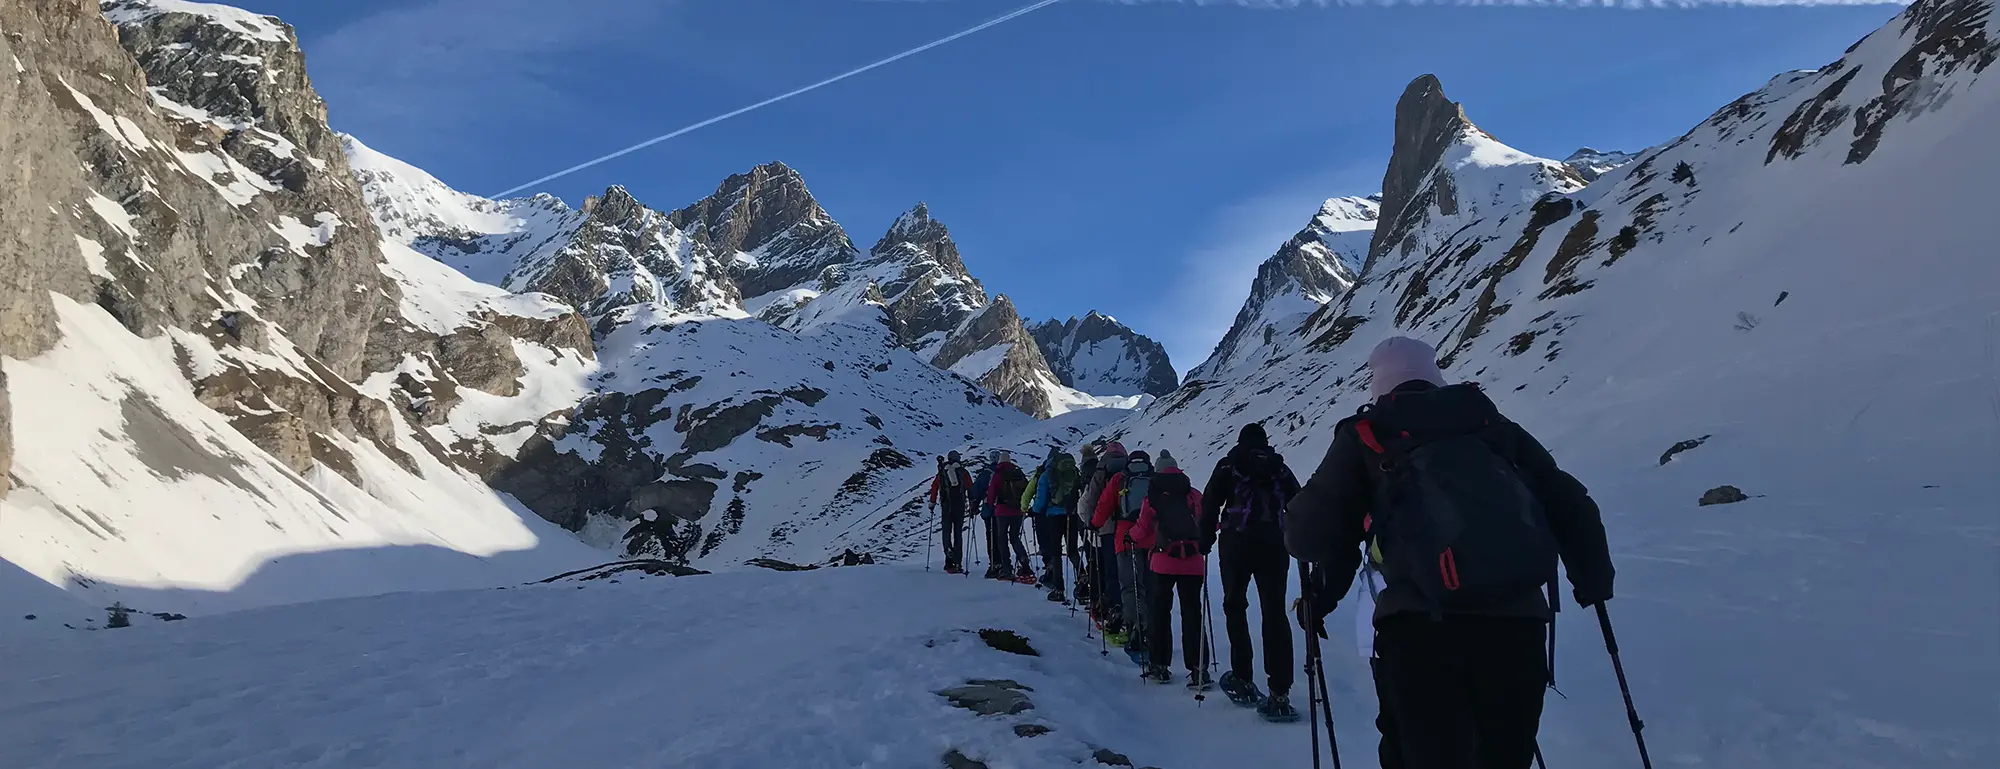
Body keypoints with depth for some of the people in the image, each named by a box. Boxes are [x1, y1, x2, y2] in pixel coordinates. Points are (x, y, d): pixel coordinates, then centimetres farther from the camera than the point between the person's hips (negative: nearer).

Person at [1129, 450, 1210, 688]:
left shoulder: (1152, 497, 1)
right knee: (1192, 614, 5)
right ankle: (1198, 670, 0)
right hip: (1193, 563, 2)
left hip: (1163, 562, -1)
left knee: (1159, 612, 12)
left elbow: (1141, 532, 0)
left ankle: (1159, 665, 16)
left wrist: (1132, 535, 20)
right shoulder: (1194, 495, 6)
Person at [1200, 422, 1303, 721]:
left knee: (1235, 606, 15)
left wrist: (1205, 540, 7)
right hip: (1274, 545, 2)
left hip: (1236, 544, -1)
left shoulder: (1228, 466, 9)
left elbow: (1210, 503, 1)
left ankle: (1242, 679, 11)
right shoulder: (1279, 468, 15)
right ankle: (1280, 694, -7)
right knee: (1275, 613, 0)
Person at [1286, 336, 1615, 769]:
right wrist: (1594, 580, 35)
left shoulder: (1364, 435, 8)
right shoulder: (1491, 423, 17)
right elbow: (1569, 505, 20)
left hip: (1420, 627, -3)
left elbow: (1308, 534, 2)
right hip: (1517, 622, 4)